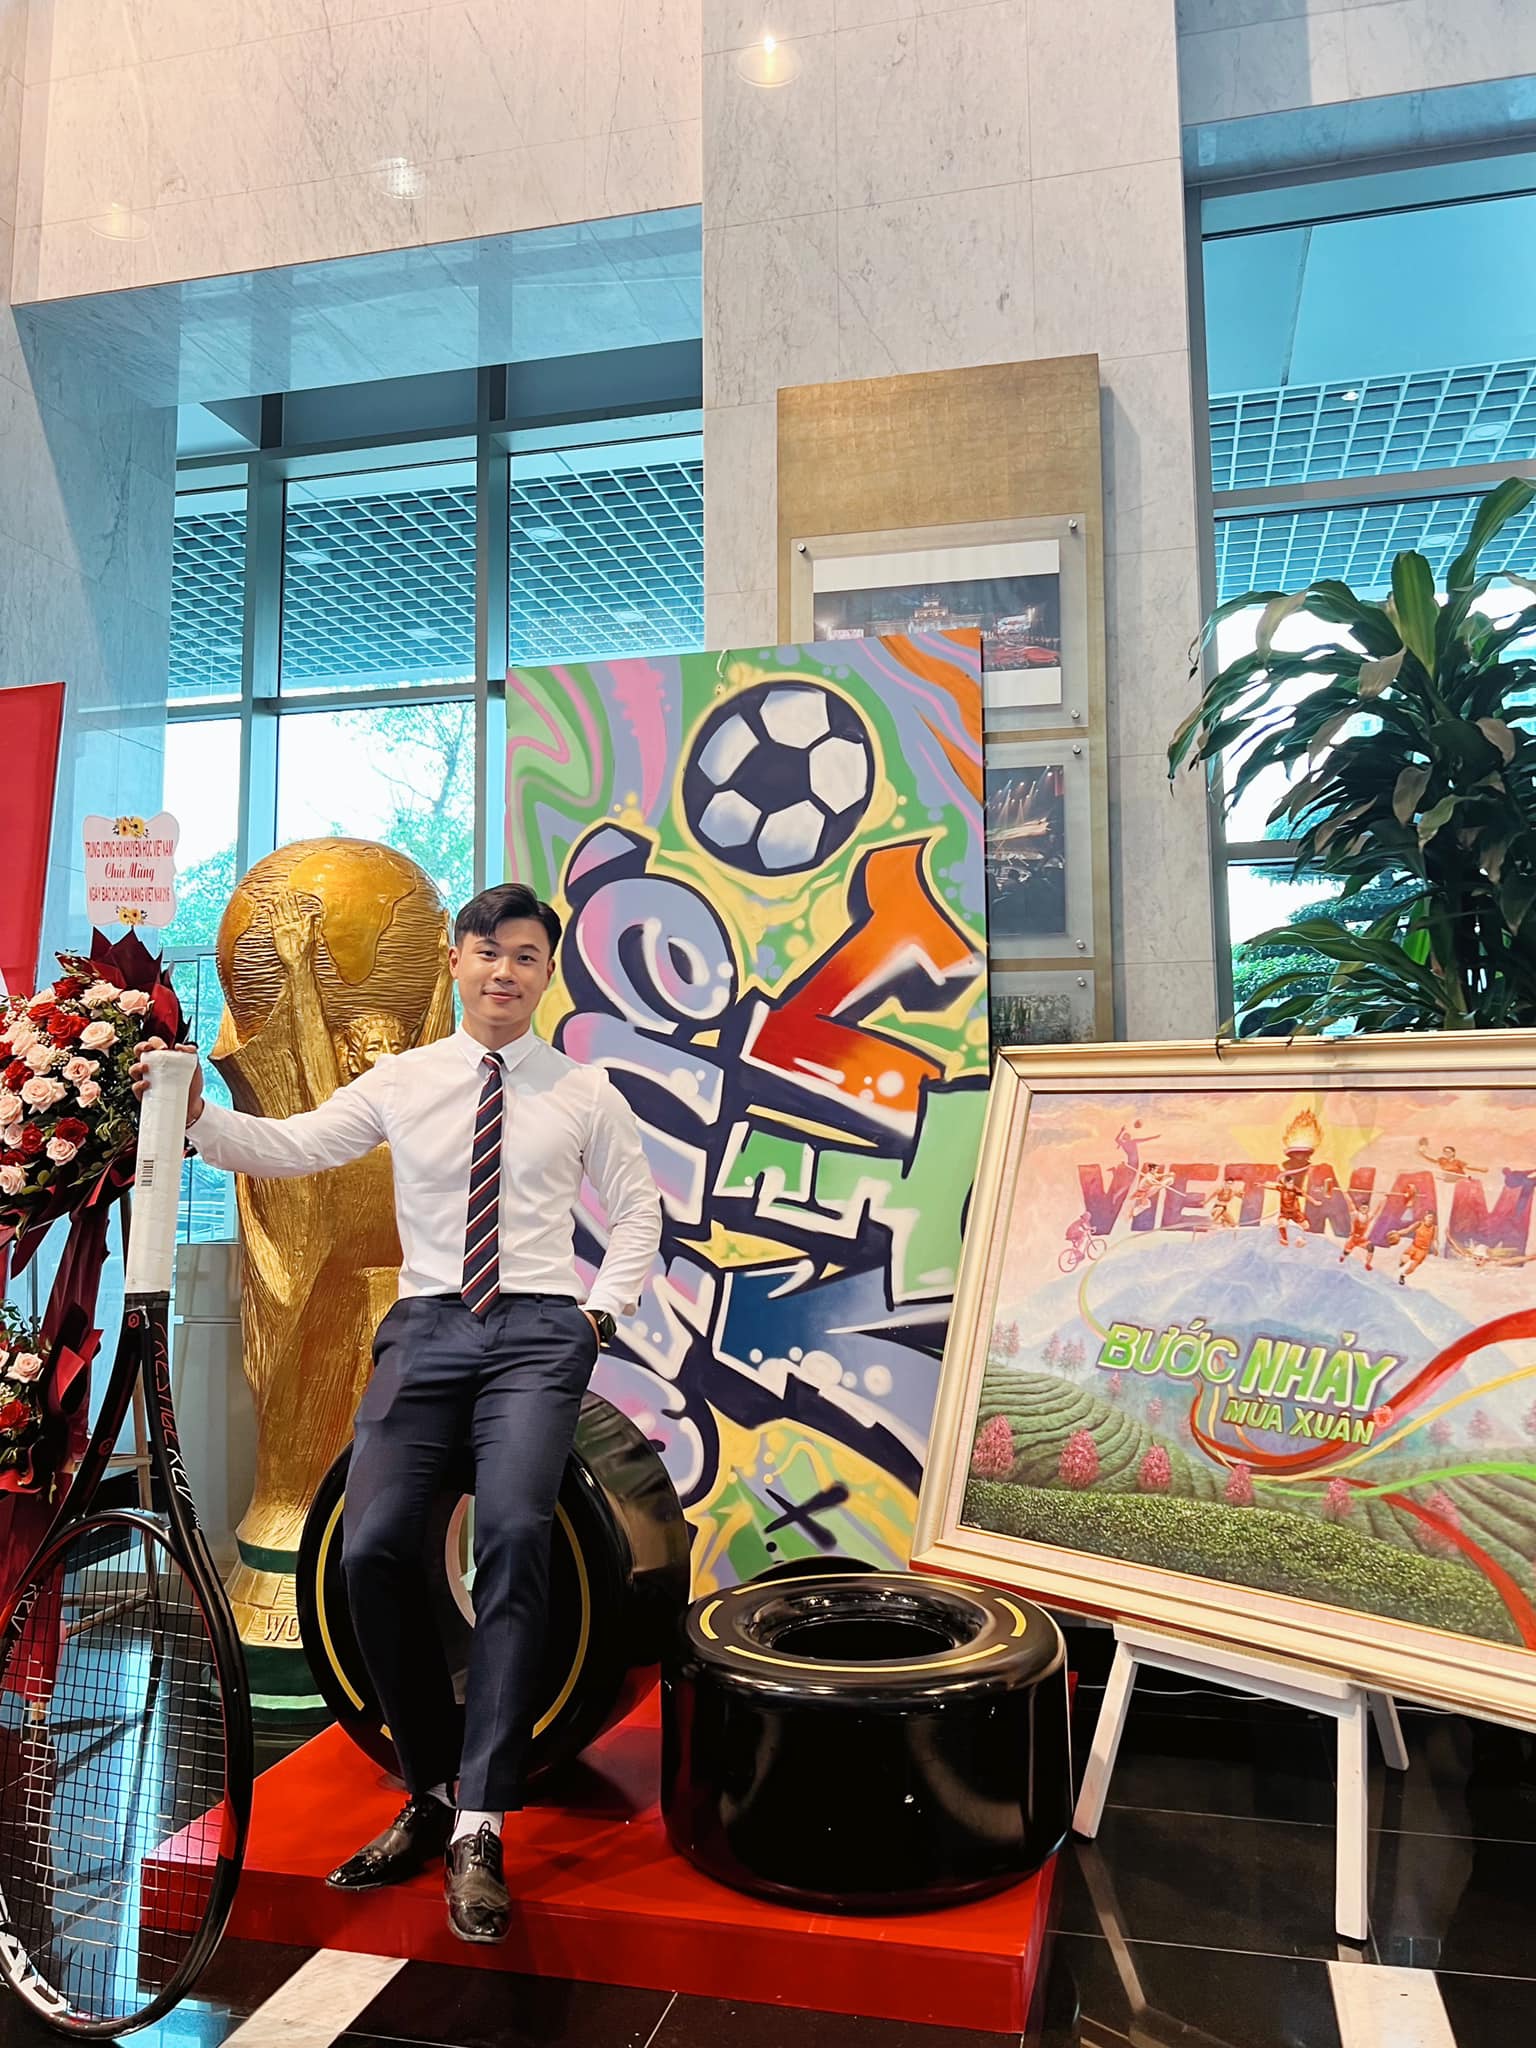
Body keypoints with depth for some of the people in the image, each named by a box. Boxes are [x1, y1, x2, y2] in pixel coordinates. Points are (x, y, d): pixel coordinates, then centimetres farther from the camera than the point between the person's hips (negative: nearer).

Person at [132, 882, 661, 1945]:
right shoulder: (402, 1080, 10)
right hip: (429, 1326, 2)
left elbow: (639, 1209, 13)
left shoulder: (583, 1091, 8)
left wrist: (602, 1310, 3)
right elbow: (293, 1146, 4)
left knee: (513, 1533, -23)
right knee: (373, 1548, -12)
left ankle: (479, 1828, -13)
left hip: (539, 1331, -2)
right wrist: (199, 1115, -11)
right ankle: (432, 1793, 10)